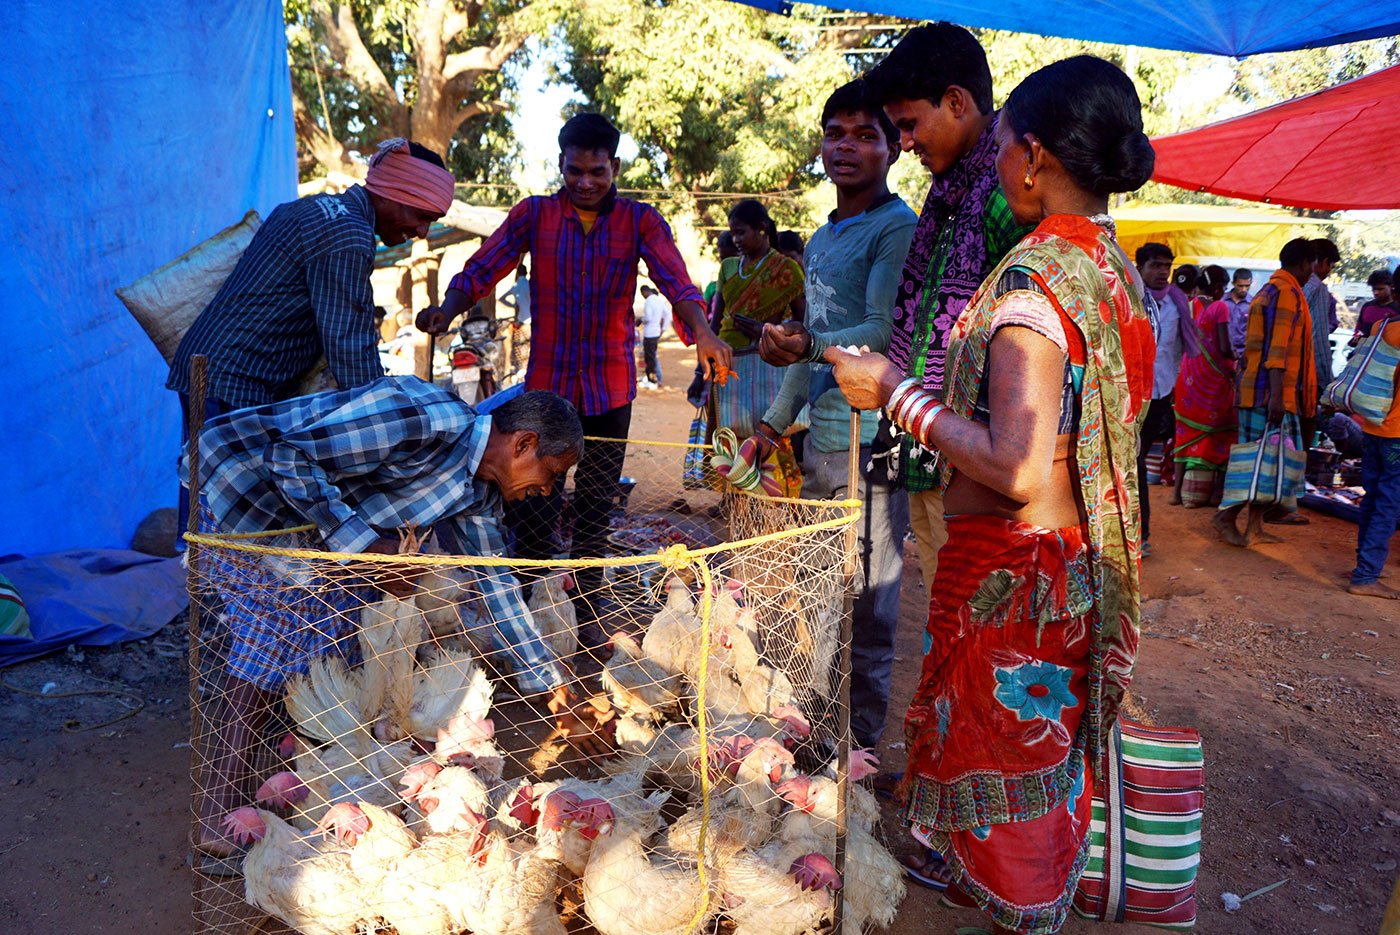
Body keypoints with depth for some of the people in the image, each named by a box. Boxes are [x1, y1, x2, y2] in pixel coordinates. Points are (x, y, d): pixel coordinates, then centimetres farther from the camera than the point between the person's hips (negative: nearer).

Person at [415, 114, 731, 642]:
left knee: (596, 504, 11)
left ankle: (586, 609, 24)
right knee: (535, 501, 0)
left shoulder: (640, 220, 0)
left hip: (610, 387, 1)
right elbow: (483, 269, -8)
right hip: (546, 383, 0)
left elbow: (675, 280, -15)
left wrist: (703, 334, -35)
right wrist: (446, 312, -29)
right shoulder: (534, 214, 2)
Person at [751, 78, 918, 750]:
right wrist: (775, 422, 22)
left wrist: (808, 347, -32)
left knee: (864, 605, -1)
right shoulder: (822, 239, 20)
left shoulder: (897, 228, -7)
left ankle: (861, 745, 13)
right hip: (819, 439, 9)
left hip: (869, 441, -8)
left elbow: (887, 331, -18)